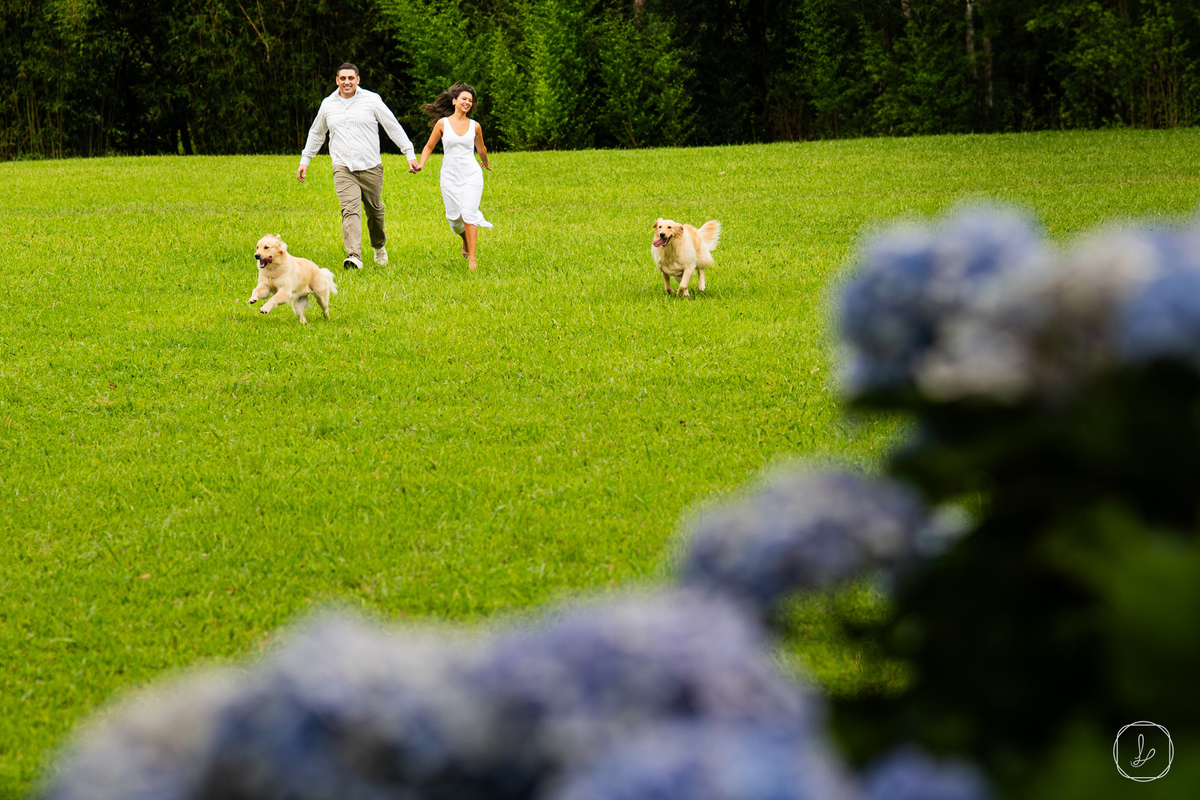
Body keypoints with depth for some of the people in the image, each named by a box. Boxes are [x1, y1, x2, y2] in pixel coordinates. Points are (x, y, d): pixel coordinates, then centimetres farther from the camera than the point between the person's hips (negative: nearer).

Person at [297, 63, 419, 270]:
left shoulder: (371, 100, 1)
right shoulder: (328, 104, 9)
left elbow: (394, 128, 6)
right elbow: (316, 134, 25)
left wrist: (410, 154, 2)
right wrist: (304, 160, 25)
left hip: (371, 166, 0)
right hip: (343, 168, 0)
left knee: (375, 210, 11)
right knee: (350, 210, -17)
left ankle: (379, 246, 39)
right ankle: (354, 256, -29)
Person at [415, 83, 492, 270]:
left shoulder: (475, 126, 3)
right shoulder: (442, 124, 0)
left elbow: (481, 148, 22)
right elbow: (429, 146, 8)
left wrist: (486, 163, 38)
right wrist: (421, 164, -7)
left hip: (471, 176, -1)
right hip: (450, 176, 1)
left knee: (468, 214, -15)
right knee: (454, 217, 3)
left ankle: (472, 258, -15)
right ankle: (466, 239, 38)